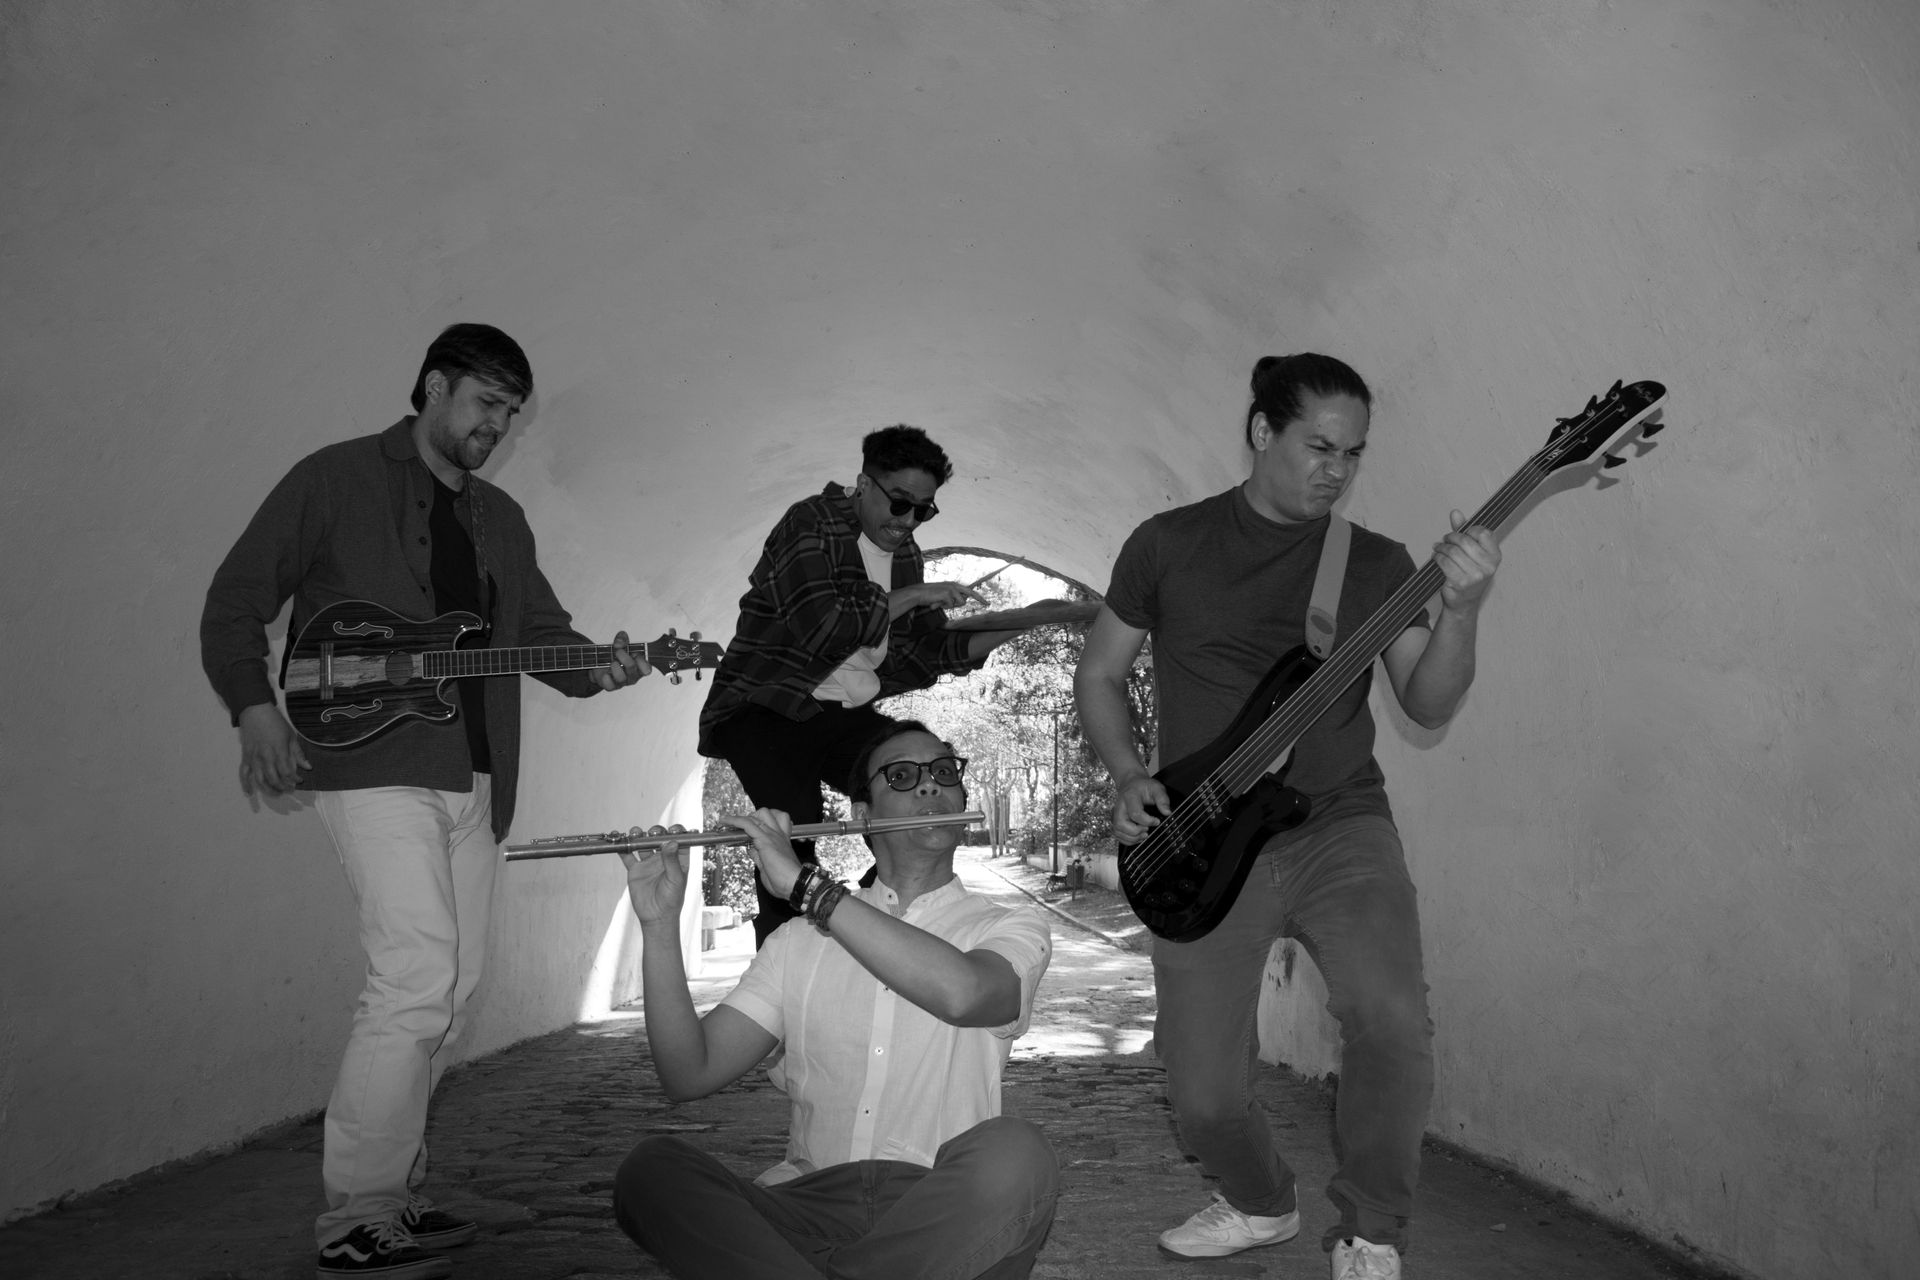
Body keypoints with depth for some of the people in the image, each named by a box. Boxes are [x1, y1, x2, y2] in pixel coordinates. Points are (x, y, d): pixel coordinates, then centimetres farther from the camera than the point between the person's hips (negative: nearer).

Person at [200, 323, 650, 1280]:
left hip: (474, 777, 7)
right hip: (372, 763, -7)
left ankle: (388, 1192, 22)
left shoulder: (500, 519, 20)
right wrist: (255, 709, -15)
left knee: (451, 992, 9)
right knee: (417, 979, -16)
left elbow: (545, 629, 19)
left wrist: (596, 667, -3)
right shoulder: (334, 479, 2)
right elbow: (234, 602, 1)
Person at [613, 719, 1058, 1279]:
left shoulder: (1011, 928, 8)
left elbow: (960, 992, -19)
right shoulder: (799, 943, 17)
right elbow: (689, 1075, 6)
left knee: (1013, 1153, -35)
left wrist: (803, 883, -15)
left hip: (938, 1213, -2)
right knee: (652, 1168, -23)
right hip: (807, 1203, 2)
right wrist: (659, 922, -5)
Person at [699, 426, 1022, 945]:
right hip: (767, 708, -7)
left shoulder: (904, 553, 13)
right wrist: (911, 595, -17)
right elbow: (820, 627, -25)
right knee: (796, 814, -30)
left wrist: (1012, 628, -1)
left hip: (848, 715, 7)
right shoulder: (810, 524, -11)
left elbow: (931, 652, 12)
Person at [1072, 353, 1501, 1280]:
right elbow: (1098, 674, 12)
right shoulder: (1169, 543, 5)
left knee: (1392, 1020, -25)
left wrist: (1461, 609, -18)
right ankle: (1261, 1203, 34)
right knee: (1202, 1092, -1)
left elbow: (1427, 705, -1)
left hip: (1340, 827, 0)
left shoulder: (1377, 564, 7)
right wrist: (1127, 776, -3)